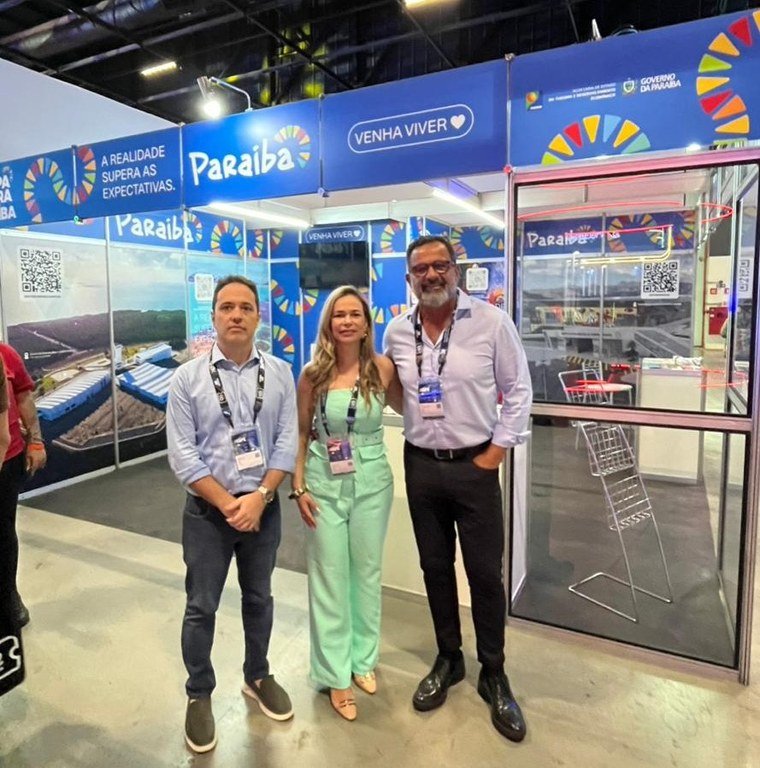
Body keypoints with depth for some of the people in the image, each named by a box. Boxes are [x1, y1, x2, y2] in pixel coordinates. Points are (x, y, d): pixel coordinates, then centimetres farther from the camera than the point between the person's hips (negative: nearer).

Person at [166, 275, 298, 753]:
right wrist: (228, 503, -15)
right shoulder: (188, 378, -7)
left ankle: (257, 676, 42)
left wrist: (259, 497, -15)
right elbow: (182, 454, -10)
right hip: (207, 509, -1)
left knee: (259, 598, 19)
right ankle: (199, 695, 35)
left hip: (264, 506, 2)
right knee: (201, 607, 11)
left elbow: (287, 443, -6)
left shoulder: (279, 373, -3)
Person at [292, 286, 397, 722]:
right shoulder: (312, 375, -6)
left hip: (372, 481, 1)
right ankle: (336, 674, 26)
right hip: (325, 482, 0)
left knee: (367, 572, 15)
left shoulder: (383, 368, -7)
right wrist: (299, 487, -3)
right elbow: (301, 434, 2)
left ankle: (364, 659, 37)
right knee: (329, 577, 8)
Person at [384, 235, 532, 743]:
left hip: (475, 466, -3)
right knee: (435, 568, 16)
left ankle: (494, 676, 29)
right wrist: (411, 433, 6)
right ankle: (449, 660, 37)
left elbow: (519, 391, -5)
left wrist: (498, 450, -8)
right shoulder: (397, 331, 2)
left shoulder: (492, 322, -9)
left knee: (486, 573, 7)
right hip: (421, 466, 4)